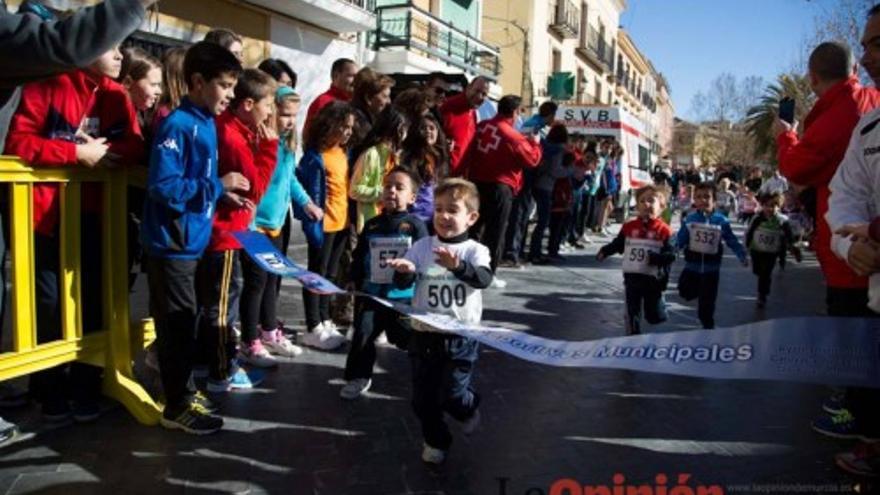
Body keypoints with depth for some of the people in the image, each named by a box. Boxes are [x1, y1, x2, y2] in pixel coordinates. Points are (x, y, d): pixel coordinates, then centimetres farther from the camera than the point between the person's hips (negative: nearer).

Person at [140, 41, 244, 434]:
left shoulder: (207, 124, 10)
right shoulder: (178, 124, -17)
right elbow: (164, 187, -25)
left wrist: (223, 191, 5)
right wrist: (218, 186, -20)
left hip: (190, 241, 9)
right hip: (171, 243, -9)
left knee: (183, 323, 17)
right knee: (177, 325, 1)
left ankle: (180, 393, 30)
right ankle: (176, 407, 14)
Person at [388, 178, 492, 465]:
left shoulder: (475, 250, -6)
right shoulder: (422, 247, -1)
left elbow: (484, 279, -24)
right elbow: (402, 284, -6)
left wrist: (458, 266, -43)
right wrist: (406, 272, -30)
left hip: (461, 335, -2)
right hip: (424, 333, 2)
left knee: (452, 394, -1)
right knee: (423, 396, 9)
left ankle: (470, 408, 34)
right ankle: (435, 440, 33)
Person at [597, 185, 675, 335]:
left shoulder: (664, 230, -11)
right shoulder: (629, 227, 0)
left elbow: (670, 255, -14)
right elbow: (617, 244, 11)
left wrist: (655, 258, -30)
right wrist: (605, 251, -4)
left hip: (653, 279, -2)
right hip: (632, 277, 3)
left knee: (654, 314, 12)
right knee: (632, 312, 10)